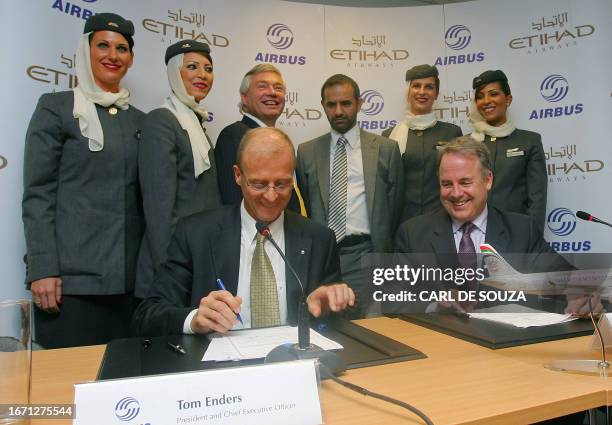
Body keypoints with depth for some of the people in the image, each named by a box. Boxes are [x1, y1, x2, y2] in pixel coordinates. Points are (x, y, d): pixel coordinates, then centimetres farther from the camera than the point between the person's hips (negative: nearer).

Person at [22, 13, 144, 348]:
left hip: (129, 278, 4)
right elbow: (37, 194, -4)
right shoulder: (56, 107, 2)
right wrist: (42, 269, -12)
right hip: (71, 276, -4)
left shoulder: (139, 120, 14)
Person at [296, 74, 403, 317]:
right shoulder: (307, 152, 10)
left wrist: (383, 250, 9)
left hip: (365, 254, -1)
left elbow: (394, 206, 9)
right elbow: (303, 204, 14)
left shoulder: (386, 149, 6)